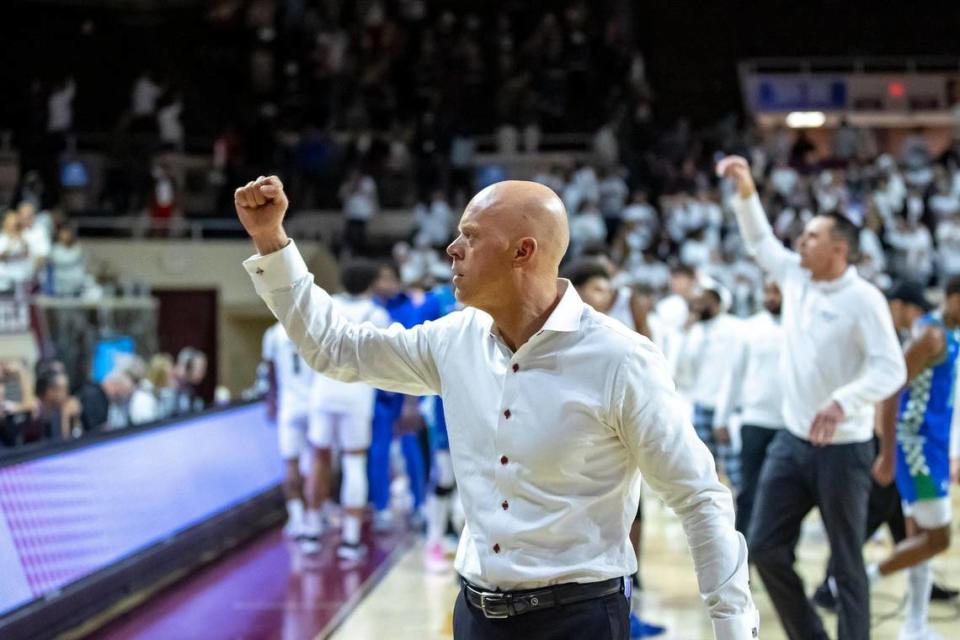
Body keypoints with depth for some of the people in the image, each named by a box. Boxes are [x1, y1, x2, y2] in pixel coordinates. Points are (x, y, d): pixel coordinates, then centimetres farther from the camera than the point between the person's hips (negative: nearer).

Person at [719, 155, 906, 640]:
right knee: (765, 547, 5)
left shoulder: (863, 299, -14)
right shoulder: (796, 278, 6)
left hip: (843, 450, -7)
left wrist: (843, 401, -33)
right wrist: (746, 192, 10)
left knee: (846, 563, 2)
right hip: (792, 441, 7)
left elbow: (891, 369, -20)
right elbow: (760, 241, 21)